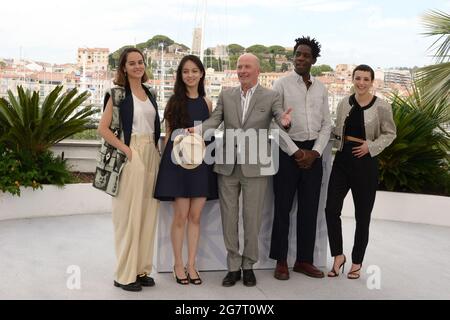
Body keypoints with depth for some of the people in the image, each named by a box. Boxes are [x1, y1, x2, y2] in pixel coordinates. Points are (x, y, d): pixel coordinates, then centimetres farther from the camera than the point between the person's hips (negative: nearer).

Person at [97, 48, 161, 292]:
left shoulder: (149, 93, 15)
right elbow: (103, 128, -11)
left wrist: (156, 151, 8)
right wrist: (126, 150, -16)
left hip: (151, 155, 6)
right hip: (131, 156, -6)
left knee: (147, 214, 9)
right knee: (128, 215, -2)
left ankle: (141, 269, 19)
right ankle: (125, 274, 7)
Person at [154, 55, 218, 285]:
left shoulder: (206, 103, 10)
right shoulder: (175, 101, 2)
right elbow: (168, 134, 3)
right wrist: (166, 160, -4)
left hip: (202, 161, 3)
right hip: (179, 161, -3)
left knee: (195, 216, 7)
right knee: (180, 216, 1)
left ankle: (191, 264, 17)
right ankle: (178, 265, 15)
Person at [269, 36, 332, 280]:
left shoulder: (321, 89, 11)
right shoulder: (281, 85, -1)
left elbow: (326, 124, 10)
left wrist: (315, 152, -4)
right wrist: (294, 151, -10)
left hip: (313, 152, 4)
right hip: (287, 150, -4)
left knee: (309, 208, 7)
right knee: (283, 206, 1)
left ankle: (304, 260, 18)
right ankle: (281, 261, 11)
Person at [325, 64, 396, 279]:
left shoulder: (382, 107, -6)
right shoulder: (344, 104, 6)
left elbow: (390, 134, 1)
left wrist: (371, 146, -13)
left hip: (365, 162, -3)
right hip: (342, 159, 3)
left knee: (362, 215, 7)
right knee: (331, 208, -4)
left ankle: (357, 262, 23)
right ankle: (338, 255, 15)